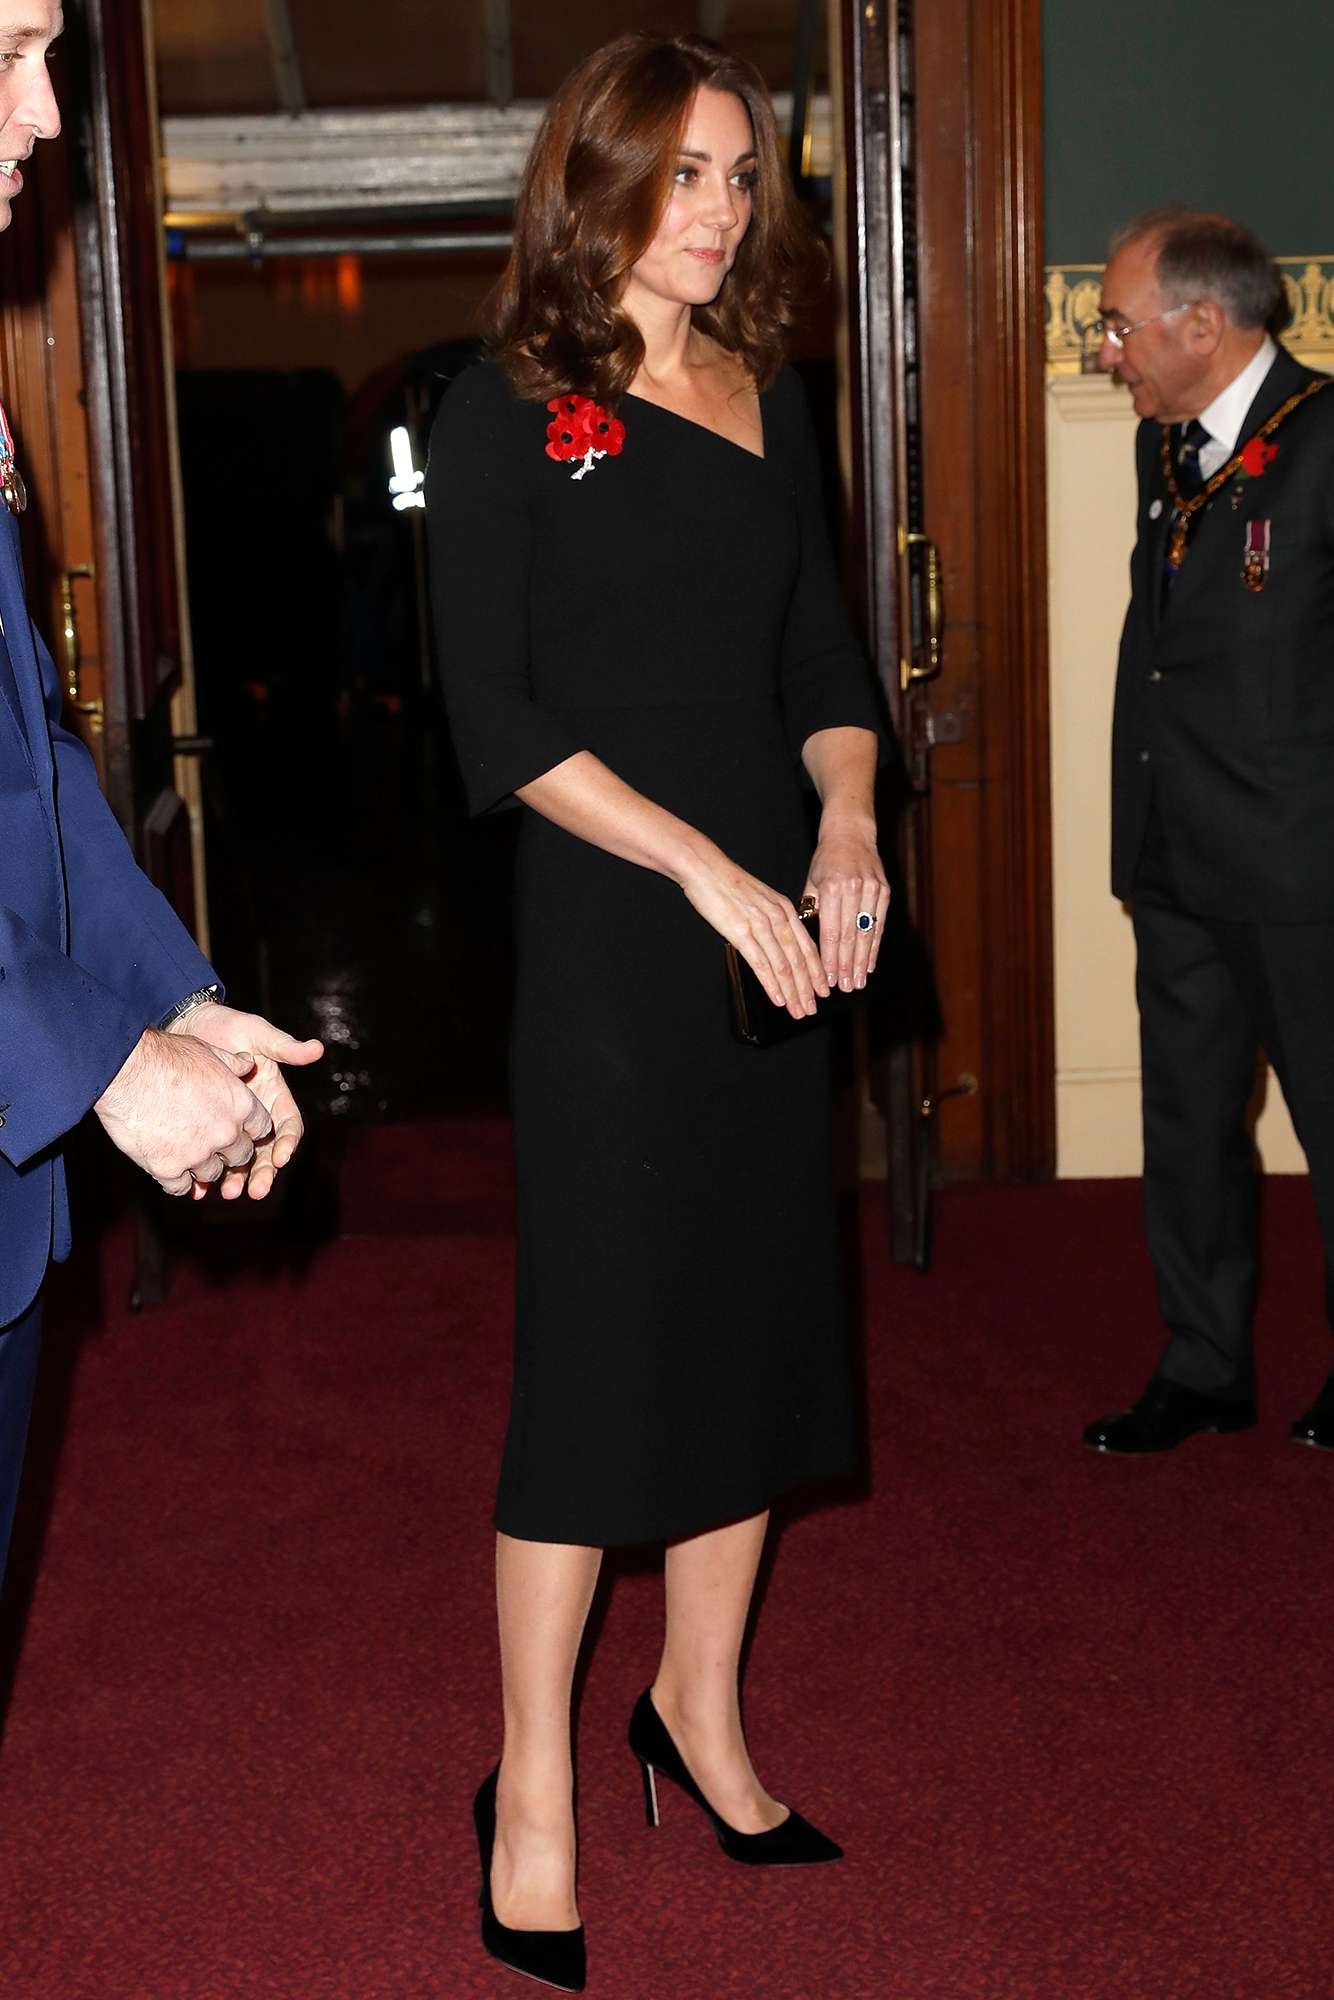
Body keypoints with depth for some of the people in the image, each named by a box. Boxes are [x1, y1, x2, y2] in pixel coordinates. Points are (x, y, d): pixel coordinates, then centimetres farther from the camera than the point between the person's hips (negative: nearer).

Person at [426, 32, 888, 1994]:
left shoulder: (771, 402, 12)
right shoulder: (506, 411, -5)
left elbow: (824, 660, 12)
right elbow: (498, 720, -11)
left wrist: (845, 827, -7)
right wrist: (709, 871, -18)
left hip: (778, 915, 6)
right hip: (606, 933, -6)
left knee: (757, 1315, 11)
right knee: (600, 1348, -2)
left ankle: (700, 1708, 30)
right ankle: (532, 1795, 13)